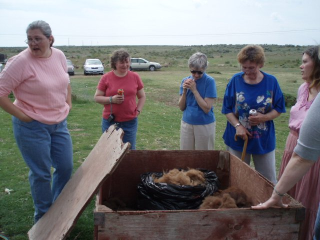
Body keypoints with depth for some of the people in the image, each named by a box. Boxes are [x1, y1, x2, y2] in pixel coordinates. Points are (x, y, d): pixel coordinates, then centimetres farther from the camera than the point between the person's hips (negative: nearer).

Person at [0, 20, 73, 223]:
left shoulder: (59, 56, 0)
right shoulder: (21, 62, -18)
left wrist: (68, 105, 10)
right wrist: (22, 115, -17)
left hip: (59, 124, 6)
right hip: (32, 127, -6)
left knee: (66, 168, 14)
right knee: (41, 173, 6)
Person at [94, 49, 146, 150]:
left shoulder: (135, 77, 2)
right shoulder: (106, 78, -2)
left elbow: (142, 97, 11)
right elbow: (97, 97, 0)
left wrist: (138, 111, -2)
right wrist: (111, 99, -15)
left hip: (130, 122, 1)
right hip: (110, 122, -1)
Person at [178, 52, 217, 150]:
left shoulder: (209, 81, -11)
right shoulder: (185, 81, 1)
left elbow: (207, 109, -17)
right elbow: (181, 107, 2)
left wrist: (194, 90, -19)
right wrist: (184, 91, -13)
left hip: (205, 125, -4)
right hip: (186, 123, 4)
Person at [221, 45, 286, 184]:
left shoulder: (271, 81, -5)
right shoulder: (236, 80, -5)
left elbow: (278, 109, 1)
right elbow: (227, 109, -1)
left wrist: (264, 117, -19)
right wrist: (238, 126, -17)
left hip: (264, 140, 0)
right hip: (238, 138, 0)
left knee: (268, 180, 8)